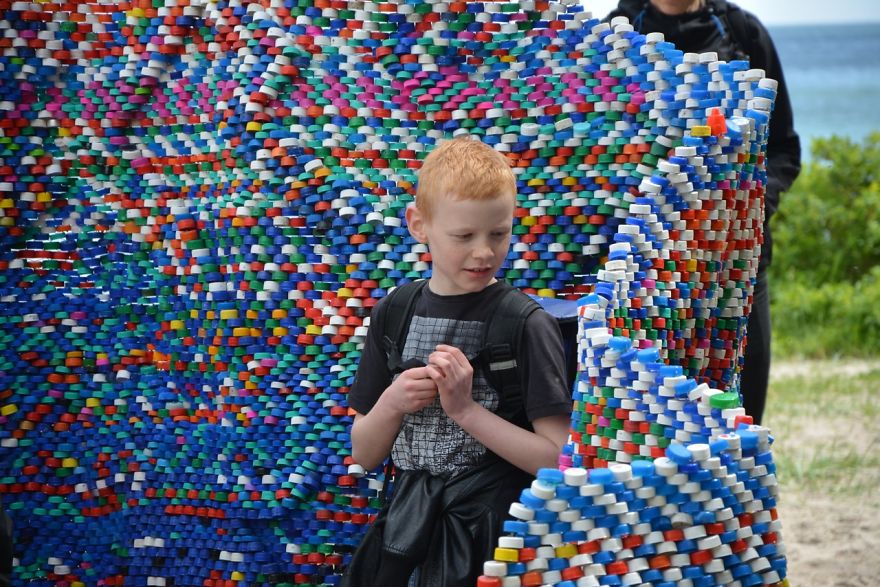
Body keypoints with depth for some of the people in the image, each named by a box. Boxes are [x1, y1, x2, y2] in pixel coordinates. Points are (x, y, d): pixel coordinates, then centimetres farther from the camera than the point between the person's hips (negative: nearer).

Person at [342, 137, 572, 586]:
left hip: (489, 533, -4)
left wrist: (466, 409, -19)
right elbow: (365, 456, 9)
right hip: (407, 529, 4)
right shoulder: (392, 314, 3)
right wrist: (392, 405, -11)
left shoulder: (526, 325, -10)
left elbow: (558, 460, -14)